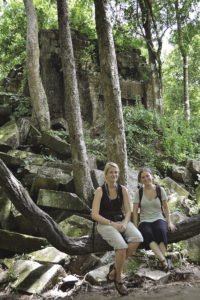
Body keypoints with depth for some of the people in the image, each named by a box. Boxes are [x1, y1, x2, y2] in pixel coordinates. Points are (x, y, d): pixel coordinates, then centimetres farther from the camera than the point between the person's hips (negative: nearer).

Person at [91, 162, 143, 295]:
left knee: (138, 238, -25)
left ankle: (115, 267, -7)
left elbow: (128, 211, 4)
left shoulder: (123, 189, 4)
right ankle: (118, 279, -4)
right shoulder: (100, 191, -7)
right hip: (105, 223, -4)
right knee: (121, 245, -29)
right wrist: (112, 224, -21)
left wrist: (124, 223, -17)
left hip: (121, 221, 4)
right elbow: (94, 215, -12)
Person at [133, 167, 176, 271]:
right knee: (147, 233, -36)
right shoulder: (139, 192, 3)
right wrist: (135, 226, -8)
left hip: (159, 219, 1)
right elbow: (135, 211, 2)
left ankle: (162, 260, -37)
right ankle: (163, 260, -41)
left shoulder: (160, 190, 3)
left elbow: (165, 207, 9)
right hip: (144, 221, 0)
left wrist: (169, 222, 0)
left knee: (161, 230, -36)